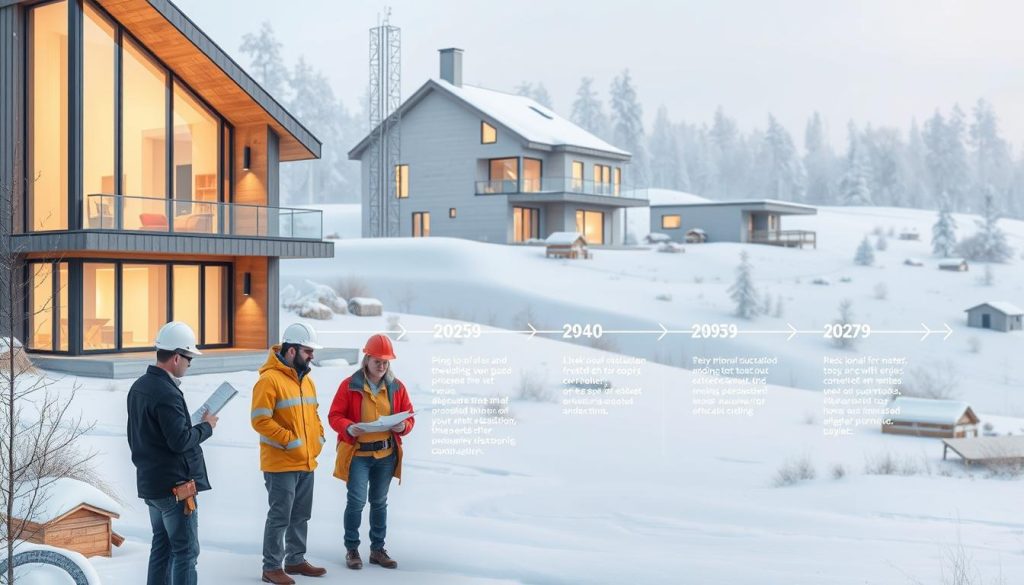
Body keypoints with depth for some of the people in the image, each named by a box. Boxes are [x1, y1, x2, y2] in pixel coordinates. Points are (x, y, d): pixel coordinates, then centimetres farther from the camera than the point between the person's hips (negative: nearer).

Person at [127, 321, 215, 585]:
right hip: (175, 485, -10)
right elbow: (180, 441, -24)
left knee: (162, 546, 17)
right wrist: (206, 426, -9)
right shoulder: (167, 393, -22)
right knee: (185, 551, -3)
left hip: (149, 482, 10)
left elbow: (135, 436, 18)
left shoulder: (139, 387, 10)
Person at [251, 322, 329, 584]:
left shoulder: (306, 379, 12)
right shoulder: (270, 379, -15)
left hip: (306, 462, 8)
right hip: (281, 463, -8)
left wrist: (319, 437, 6)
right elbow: (260, 420, -19)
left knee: (301, 515, 15)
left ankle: (296, 560, 27)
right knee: (280, 516, -3)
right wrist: (291, 441, -19)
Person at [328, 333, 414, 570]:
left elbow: (409, 415, 8)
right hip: (357, 453, -3)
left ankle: (377, 549, 23)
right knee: (356, 501, -5)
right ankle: (352, 549, 10)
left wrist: (403, 426, -15)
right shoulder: (350, 385, -8)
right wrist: (348, 428, -25)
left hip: (386, 454, 4)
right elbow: (335, 415, -5)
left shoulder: (397, 386, 2)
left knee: (379, 502, 13)